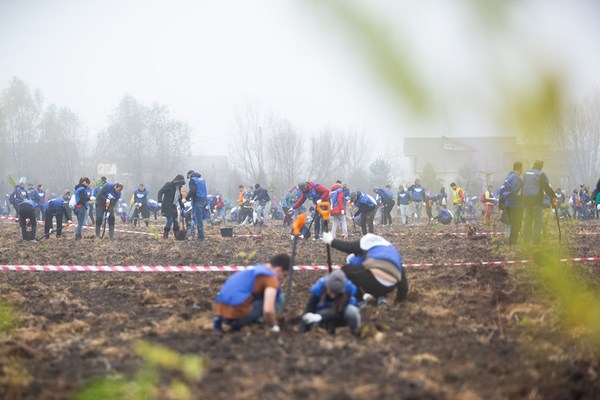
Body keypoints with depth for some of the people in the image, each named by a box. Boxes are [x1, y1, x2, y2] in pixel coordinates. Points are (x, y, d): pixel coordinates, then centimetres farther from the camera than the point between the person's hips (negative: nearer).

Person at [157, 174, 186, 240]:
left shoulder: (178, 188, 14)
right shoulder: (169, 185, -9)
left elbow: (180, 199, 25)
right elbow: (160, 192, -15)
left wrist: (182, 207, 23)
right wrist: (160, 201, -27)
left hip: (173, 207, 8)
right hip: (167, 206, -8)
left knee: (175, 221, 6)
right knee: (170, 220, -15)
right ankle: (165, 236, -10)